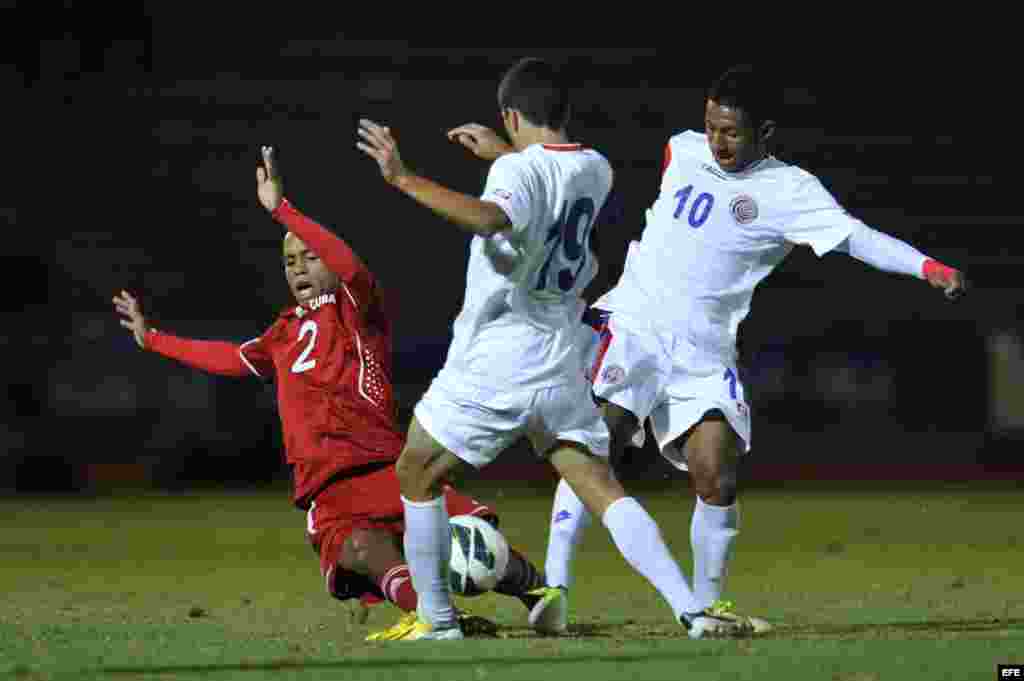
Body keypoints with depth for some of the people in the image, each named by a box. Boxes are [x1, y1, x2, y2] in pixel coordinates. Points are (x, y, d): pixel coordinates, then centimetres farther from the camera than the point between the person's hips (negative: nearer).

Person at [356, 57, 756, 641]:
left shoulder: (519, 170, -13)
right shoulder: (595, 170, 8)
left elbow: (490, 218, -37)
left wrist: (404, 179, -36)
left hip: (492, 366, -6)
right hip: (561, 365, 6)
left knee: (417, 476, 14)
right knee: (602, 490, 4)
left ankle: (437, 620, 14)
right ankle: (691, 608, -13)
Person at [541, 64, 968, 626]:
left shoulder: (789, 191, -4)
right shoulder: (683, 152, 8)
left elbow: (854, 237, -16)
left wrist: (929, 268, -28)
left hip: (703, 352, -1)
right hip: (633, 324, 1)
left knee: (717, 481, -10)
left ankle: (706, 604, 11)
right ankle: (555, 584, -16)